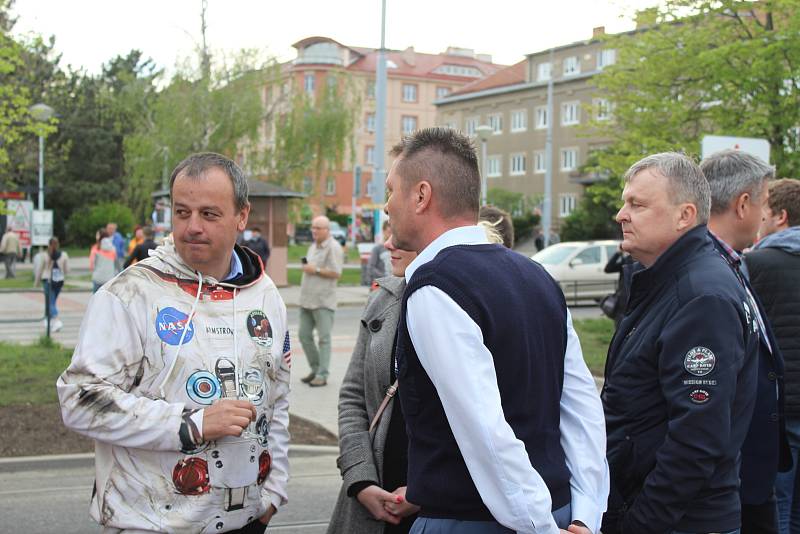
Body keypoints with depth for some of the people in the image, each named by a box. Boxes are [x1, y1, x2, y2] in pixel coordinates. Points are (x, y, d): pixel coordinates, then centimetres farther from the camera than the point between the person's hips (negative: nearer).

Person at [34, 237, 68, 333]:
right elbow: (67, 269, 5)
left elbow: (39, 269, -2)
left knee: (50, 302, -4)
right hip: (60, 281, 4)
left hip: (47, 279, -4)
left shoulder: (43, 255, -8)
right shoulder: (64, 255, 0)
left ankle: (57, 321, -21)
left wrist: (36, 281, 10)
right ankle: (48, 320, 31)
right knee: (53, 301, 20)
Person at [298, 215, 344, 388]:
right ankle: (315, 369, 22)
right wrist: (305, 267, 11)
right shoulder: (313, 246, 18)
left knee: (324, 338, -4)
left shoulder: (333, 248, -9)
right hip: (307, 300, 9)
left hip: (323, 301, -9)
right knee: (304, 335, 9)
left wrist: (315, 270, -15)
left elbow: (336, 273, -17)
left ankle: (322, 375, -1)